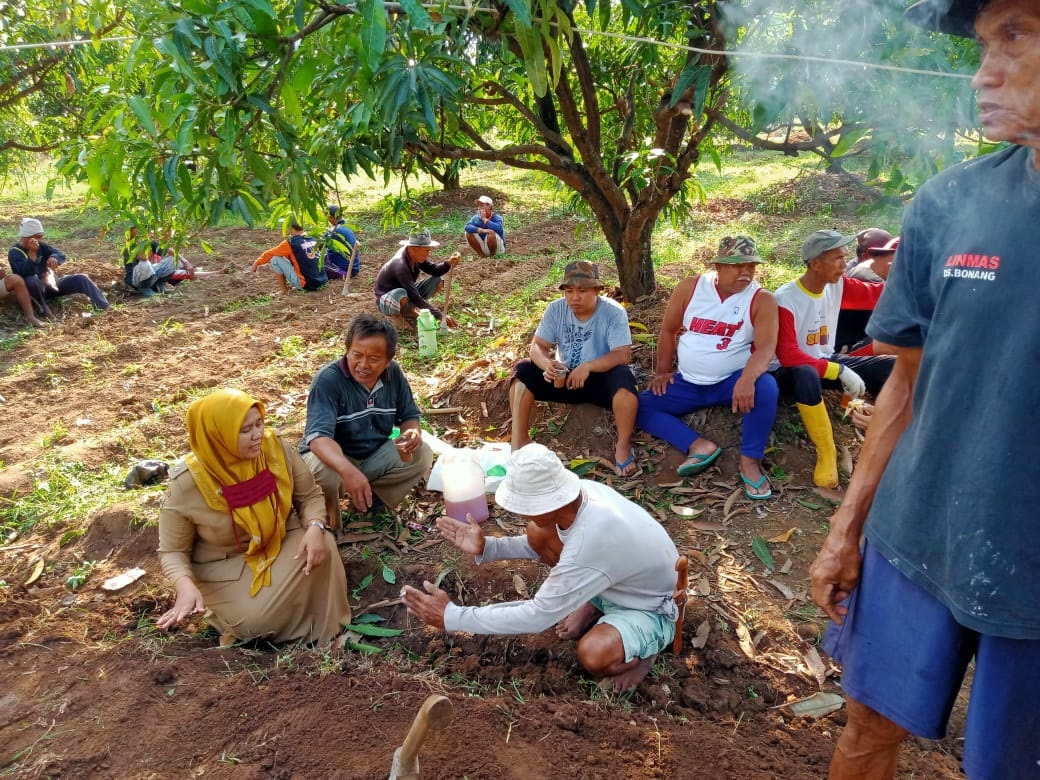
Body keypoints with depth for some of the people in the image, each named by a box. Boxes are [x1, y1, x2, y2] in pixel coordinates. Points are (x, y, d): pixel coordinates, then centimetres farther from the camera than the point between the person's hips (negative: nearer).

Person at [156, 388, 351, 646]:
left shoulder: (275, 449, -17)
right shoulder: (188, 484, -23)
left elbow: (309, 495, -5)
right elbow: (172, 551, -12)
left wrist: (315, 528, -28)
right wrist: (186, 587, -34)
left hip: (282, 541, 3)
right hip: (224, 565, -3)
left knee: (322, 545, -28)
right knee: (256, 622, -27)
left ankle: (322, 630, -6)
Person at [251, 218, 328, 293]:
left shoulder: (291, 243, -9)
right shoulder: (313, 240, 9)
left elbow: (271, 253, 4)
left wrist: (257, 263, 22)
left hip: (307, 284, -7)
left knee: (275, 259, 2)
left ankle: (285, 290, 9)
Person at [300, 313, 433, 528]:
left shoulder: (393, 373, -9)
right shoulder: (328, 379, -27)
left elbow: (408, 416, 3)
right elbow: (319, 437, -39)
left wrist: (413, 432, -25)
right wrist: (348, 470, -59)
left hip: (375, 455, 5)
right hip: (332, 457, -5)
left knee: (422, 455, -16)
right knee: (325, 472, -38)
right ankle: (325, 520, -5)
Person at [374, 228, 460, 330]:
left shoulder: (415, 255, -11)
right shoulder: (400, 265, -34)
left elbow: (434, 270, -6)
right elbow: (415, 297, -36)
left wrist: (449, 263, -28)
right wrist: (439, 315, -37)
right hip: (386, 299, -8)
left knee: (438, 280, -7)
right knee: (401, 294, -44)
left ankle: (409, 310, 5)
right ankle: (396, 315, -8)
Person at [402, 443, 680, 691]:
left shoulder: (586, 547, -41)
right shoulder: (583, 491, -18)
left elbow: (536, 616, -31)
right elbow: (539, 545, 3)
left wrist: (451, 617, -27)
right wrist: (487, 547, -11)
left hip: (652, 610, -7)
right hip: (624, 583, 7)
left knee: (593, 655, -36)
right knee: (538, 534, -8)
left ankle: (641, 652, -1)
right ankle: (592, 607, 10)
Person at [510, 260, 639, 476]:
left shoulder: (613, 312, -17)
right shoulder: (556, 309, -7)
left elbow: (623, 355, -24)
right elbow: (537, 346, -9)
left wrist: (588, 367, -40)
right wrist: (547, 364, -33)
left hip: (601, 379, -3)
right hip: (565, 378, 4)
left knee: (623, 377, -36)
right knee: (523, 371, -18)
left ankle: (623, 446, -21)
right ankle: (519, 442, -14)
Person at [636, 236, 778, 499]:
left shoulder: (762, 299, -10)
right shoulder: (689, 288, -2)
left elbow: (766, 346, -23)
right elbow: (669, 330, 7)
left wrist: (747, 379, -41)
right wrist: (662, 372, 3)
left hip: (732, 382, -3)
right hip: (688, 383, 3)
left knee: (766, 386, -35)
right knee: (639, 406, -12)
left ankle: (750, 461, -24)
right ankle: (699, 445, -21)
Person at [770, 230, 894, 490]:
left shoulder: (838, 285, -2)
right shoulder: (785, 300, -22)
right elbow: (787, 356, -29)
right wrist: (840, 371, -33)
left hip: (826, 361, 7)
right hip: (790, 371, -7)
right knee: (807, 375, -43)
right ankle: (826, 453, -24)